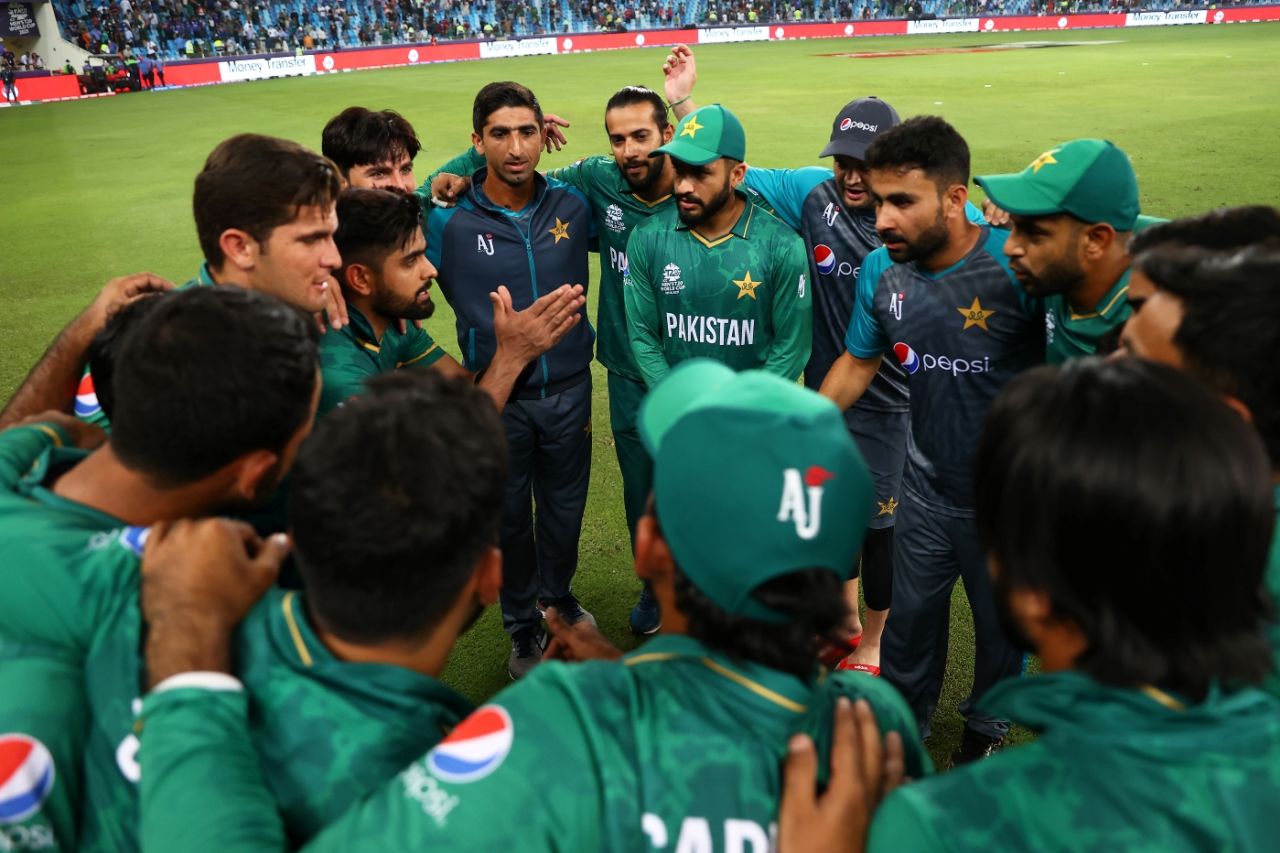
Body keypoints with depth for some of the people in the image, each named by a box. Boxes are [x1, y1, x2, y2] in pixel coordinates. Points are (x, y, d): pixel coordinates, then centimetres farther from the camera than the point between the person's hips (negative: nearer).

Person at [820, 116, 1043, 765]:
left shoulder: (1014, 263, -26)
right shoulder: (881, 271, -10)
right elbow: (856, 364, 6)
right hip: (927, 486, 4)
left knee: (1001, 622, 20)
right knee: (911, 617, 21)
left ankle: (987, 725, 50)